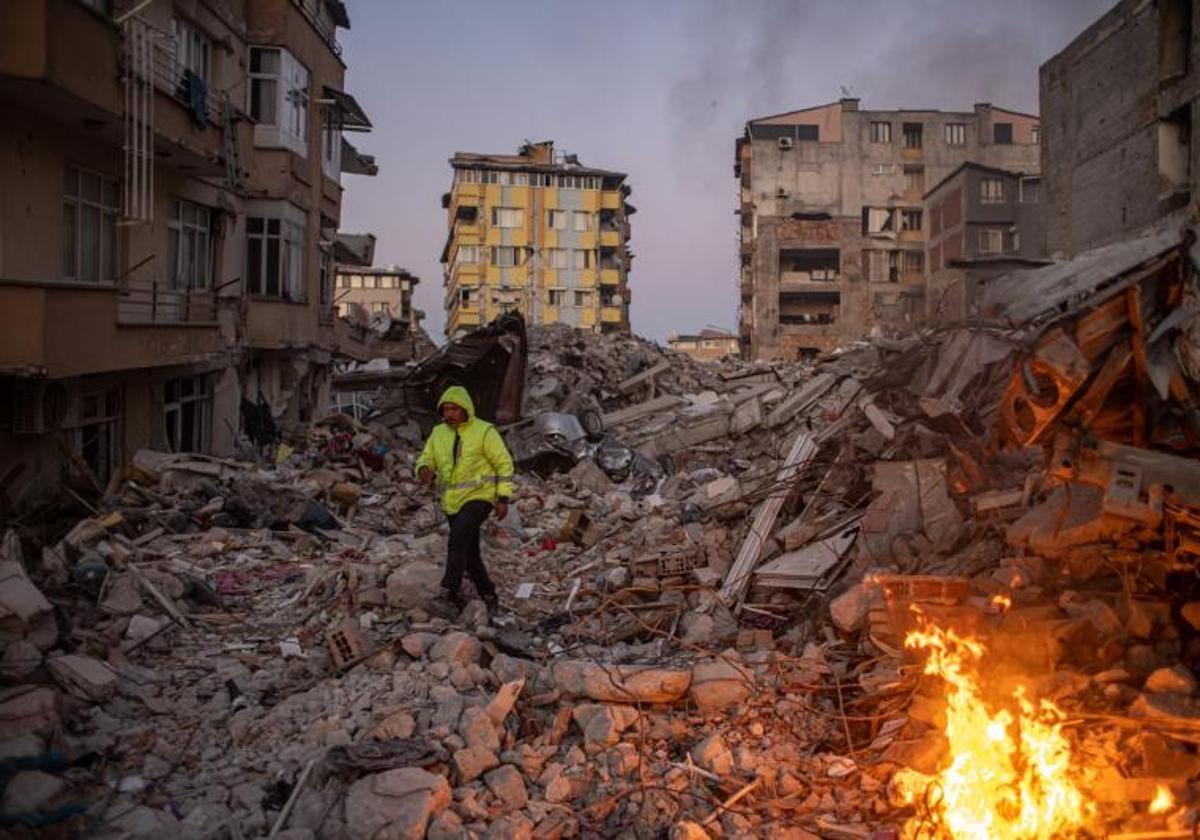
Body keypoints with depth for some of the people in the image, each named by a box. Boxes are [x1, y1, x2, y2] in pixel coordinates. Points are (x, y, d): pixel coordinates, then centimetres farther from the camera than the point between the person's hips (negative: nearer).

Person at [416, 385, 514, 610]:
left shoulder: (484, 431, -9)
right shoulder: (438, 433, 6)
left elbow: (504, 464, -6)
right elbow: (426, 460, 7)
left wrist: (503, 499, -10)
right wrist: (424, 471, -18)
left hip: (479, 497, -6)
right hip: (453, 501, 6)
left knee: (458, 538, -28)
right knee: (469, 552, 11)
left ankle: (449, 592, -25)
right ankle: (488, 596, 27)